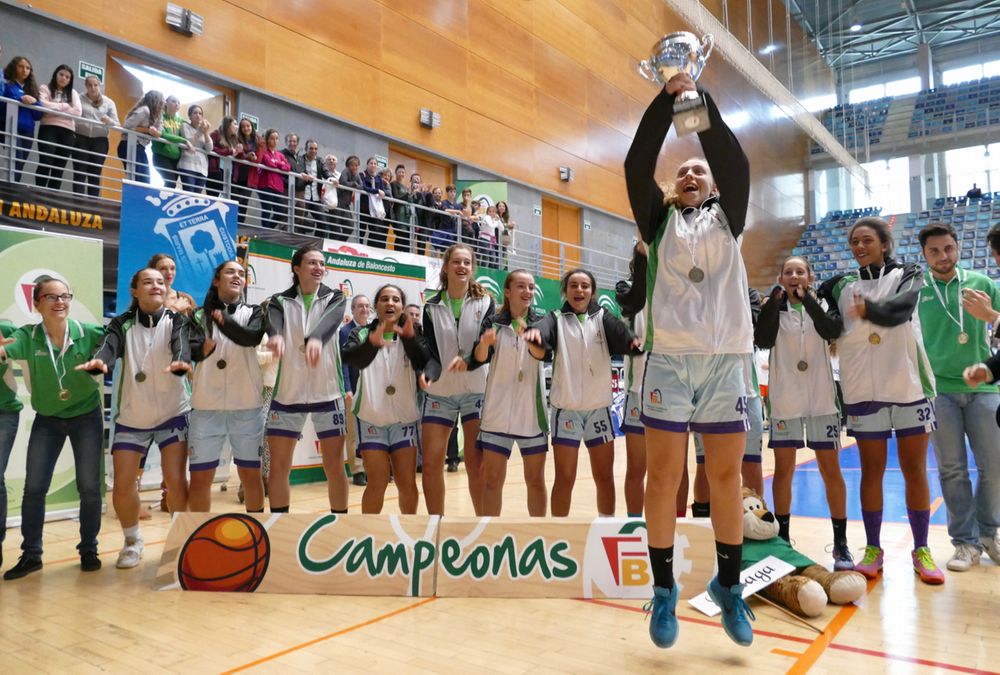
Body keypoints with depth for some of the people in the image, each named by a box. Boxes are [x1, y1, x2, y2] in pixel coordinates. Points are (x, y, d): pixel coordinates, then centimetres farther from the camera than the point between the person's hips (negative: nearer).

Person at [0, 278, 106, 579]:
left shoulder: (89, 333, -15)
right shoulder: (28, 336, -15)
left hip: (86, 417, -1)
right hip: (47, 420, 1)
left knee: (90, 487, 3)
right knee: (34, 487, 3)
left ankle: (88, 550, 19)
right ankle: (31, 554, 18)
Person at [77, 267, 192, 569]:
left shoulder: (176, 321, -7)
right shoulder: (123, 323, -4)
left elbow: (181, 345, -27)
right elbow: (109, 346, -23)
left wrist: (182, 363, -51)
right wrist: (99, 362, -48)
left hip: (173, 412, -1)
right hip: (131, 417, 2)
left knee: (175, 479, -8)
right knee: (122, 485, -1)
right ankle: (133, 541, 25)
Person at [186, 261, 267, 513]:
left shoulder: (254, 312, 9)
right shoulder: (200, 315, 9)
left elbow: (252, 337, -13)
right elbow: (188, 348, -9)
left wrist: (222, 318, -10)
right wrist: (202, 349, -30)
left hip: (247, 406, 0)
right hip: (206, 407, 0)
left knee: (251, 474, 9)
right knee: (199, 477, 4)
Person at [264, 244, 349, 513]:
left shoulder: (334, 298, 3)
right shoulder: (280, 301, 3)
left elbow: (329, 321, -20)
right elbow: (273, 322, -20)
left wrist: (316, 338, -44)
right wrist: (276, 336, -45)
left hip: (328, 393, 0)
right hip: (287, 393, 1)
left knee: (334, 466, 4)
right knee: (278, 466, 4)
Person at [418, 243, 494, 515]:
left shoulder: (486, 303, 2)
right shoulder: (432, 306, 5)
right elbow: (430, 350, -1)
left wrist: (468, 359, -32)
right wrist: (428, 374, -22)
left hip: (476, 391, -1)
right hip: (439, 392, 2)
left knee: (476, 464, -1)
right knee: (431, 464, 1)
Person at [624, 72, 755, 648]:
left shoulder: (729, 216, 16)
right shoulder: (659, 219, 16)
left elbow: (735, 161, 2)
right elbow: (637, 164, 3)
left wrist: (701, 98, 0)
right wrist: (667, 97, -1)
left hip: (726, 357, 1)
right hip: (669, 355, 0)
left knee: (726, 475, 4)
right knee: (663, 475, -2)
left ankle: (729, 585, 20)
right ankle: (664, 589, 11)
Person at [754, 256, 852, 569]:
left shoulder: (821, 305, 7)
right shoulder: (774, 307, 6)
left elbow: (832, 331, -14)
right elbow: (762, 340, -11)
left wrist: (805, 298, -17)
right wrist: (775, 301, -14)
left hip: (821, 399, 0)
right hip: (784, 400, 0)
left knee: (831, 471, 1)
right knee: (783, 470, 5)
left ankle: (840, 543, 10)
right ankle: (783, 538, 17)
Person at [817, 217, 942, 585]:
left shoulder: (907, 274, 2)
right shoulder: (843, 285, 8)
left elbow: (900, 308, -20)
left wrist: (870, 309, -42)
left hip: (909, 386, -1)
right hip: (863, 390, 1)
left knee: (914, 470, 5)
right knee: (871, 470, 7)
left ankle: (921, 550, 16)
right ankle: (873, 549, 16)